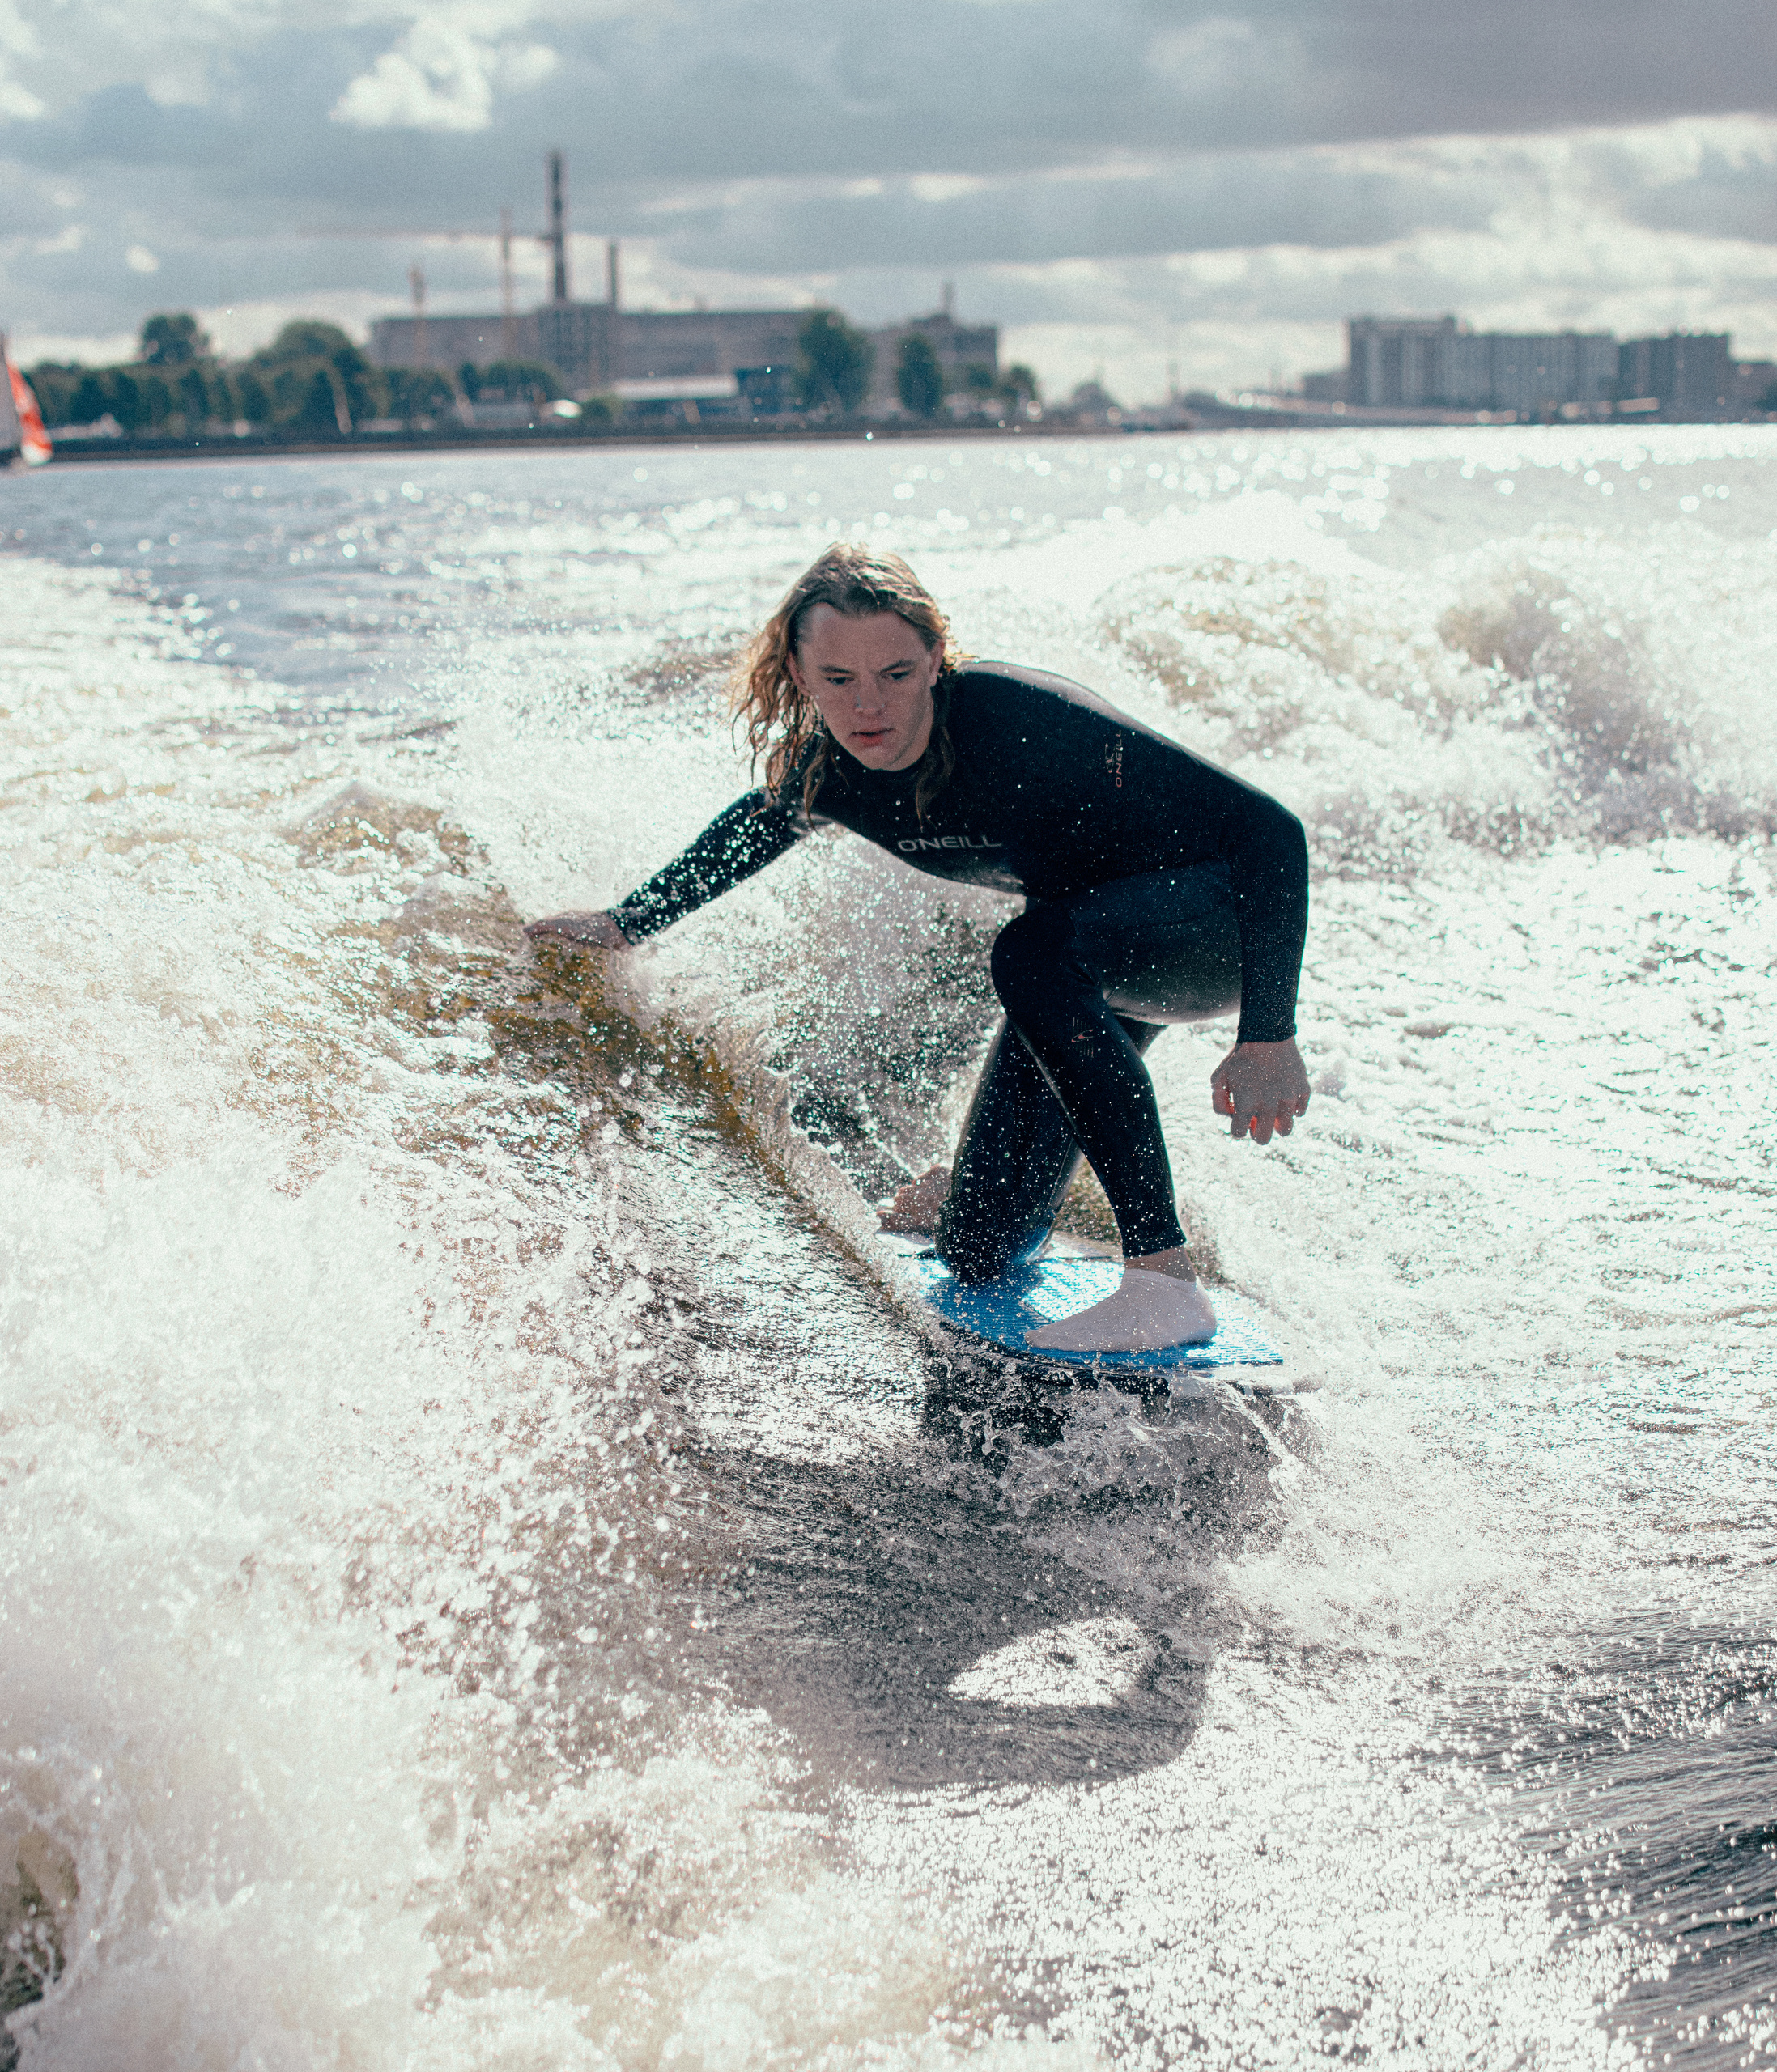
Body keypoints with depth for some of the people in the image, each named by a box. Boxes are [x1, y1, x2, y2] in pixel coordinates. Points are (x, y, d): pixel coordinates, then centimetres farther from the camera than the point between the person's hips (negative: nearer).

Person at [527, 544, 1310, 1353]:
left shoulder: (1027, 723, -33)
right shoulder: (826, 769, -15)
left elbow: (1270, 829, -31)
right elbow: (752, 830, 13)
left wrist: (1267, 1037, -38)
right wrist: (628, 922, 25)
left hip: (1222, 922, -5)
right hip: (1093, 960, 6)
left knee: (1036, 951, -39)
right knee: (977, 1253, 0)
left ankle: (1164, 1279, -31)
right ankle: (980, 1189, 39)